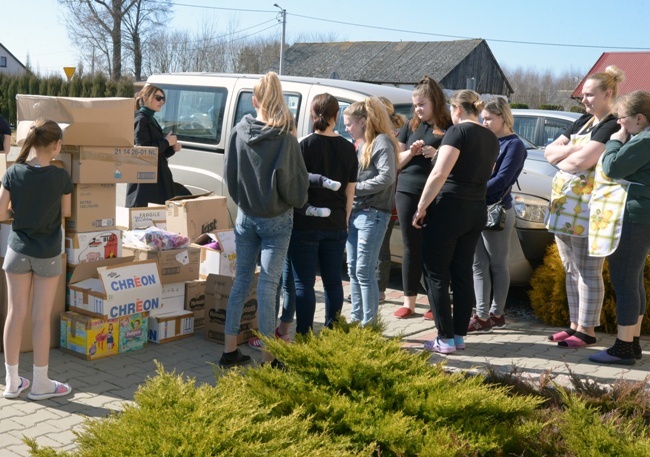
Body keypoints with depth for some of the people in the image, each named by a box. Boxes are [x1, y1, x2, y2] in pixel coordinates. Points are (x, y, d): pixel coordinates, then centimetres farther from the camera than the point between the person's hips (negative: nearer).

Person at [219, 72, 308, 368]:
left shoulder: (239, 132, -4)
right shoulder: (285, 140, -17)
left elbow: (229, 174, 4)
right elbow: (296, 181, -10)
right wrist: (297, 203, 10)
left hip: (245, 217, 4)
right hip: (277, 219, -4)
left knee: (241, 280, 13)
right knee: (268, 285, 0)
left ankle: (230, 350, 18)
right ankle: (267, 358, 6)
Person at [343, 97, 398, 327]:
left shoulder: (382, 142, -9)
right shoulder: (360, 145, 17)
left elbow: (387, 177, -20)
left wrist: (355, 187, -15)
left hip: (372, 214, -9)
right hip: (354, 212, 9)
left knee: (364, 271, -5)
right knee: (353, 269, 12)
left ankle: (369, 324, 4)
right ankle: (356, 318, 21)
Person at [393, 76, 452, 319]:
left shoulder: (449, 128, -1)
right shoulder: (411, 126, 13)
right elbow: (396, 162, 13)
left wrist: (436, 155, -17)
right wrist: (411, 152, -6)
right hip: (407, 193, 4)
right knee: (411, 248, 8)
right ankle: (409, 302, 15)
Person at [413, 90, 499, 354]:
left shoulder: (458, 131, -12)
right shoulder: (491, 138, 12)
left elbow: (439, 174, -19)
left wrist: (421, 208, -13)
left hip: (448, 209, -7)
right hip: (477, 211, 8)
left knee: (436, 275, 1)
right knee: (462, 274, 13)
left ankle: (445, 339, 2)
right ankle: (460, 336, 16)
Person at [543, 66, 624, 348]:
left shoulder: (612, 126, -11)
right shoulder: (583, 121, 17)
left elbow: (581, 161, -21)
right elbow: (550, 151, 12)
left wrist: (561, 160, -1)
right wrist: (573, 149, -7)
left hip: (588, 209, -9)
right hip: (563, 204, 9)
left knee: (588, 273, -3)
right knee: (571, 271, 13)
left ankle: (587, 331, 4)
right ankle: (574, 325, 21)